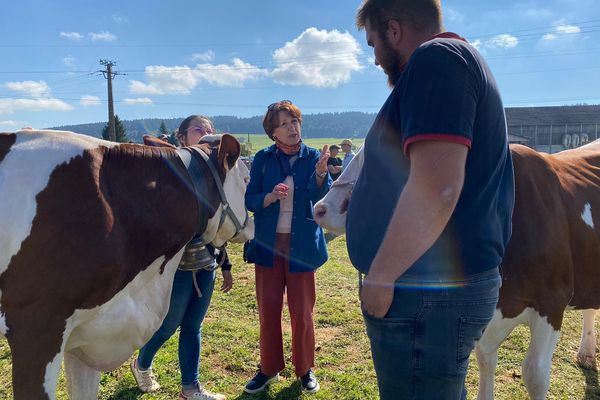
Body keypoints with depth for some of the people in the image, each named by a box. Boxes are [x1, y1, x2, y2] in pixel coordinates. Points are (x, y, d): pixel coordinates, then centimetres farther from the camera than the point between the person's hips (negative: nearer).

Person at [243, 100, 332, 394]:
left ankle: (305, 369, 27)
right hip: (268, 243, 1)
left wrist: (321, 172, -38)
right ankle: (269, 368, 28)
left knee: (302, 311, 8)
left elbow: (320, 196, -18)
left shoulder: (313, 157, -3)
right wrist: (271, 197, -22)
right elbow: (250, 201, -2)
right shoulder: (263, 159, -1)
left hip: (301, 245, -1)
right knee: (267, 309, 10)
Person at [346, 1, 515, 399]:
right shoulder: (461, 61, 18)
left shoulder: (435, 57, -15)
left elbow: (435, 191, -28)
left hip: (427, 294, -11)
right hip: (447, 284, 11)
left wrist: (379, 276, -19)